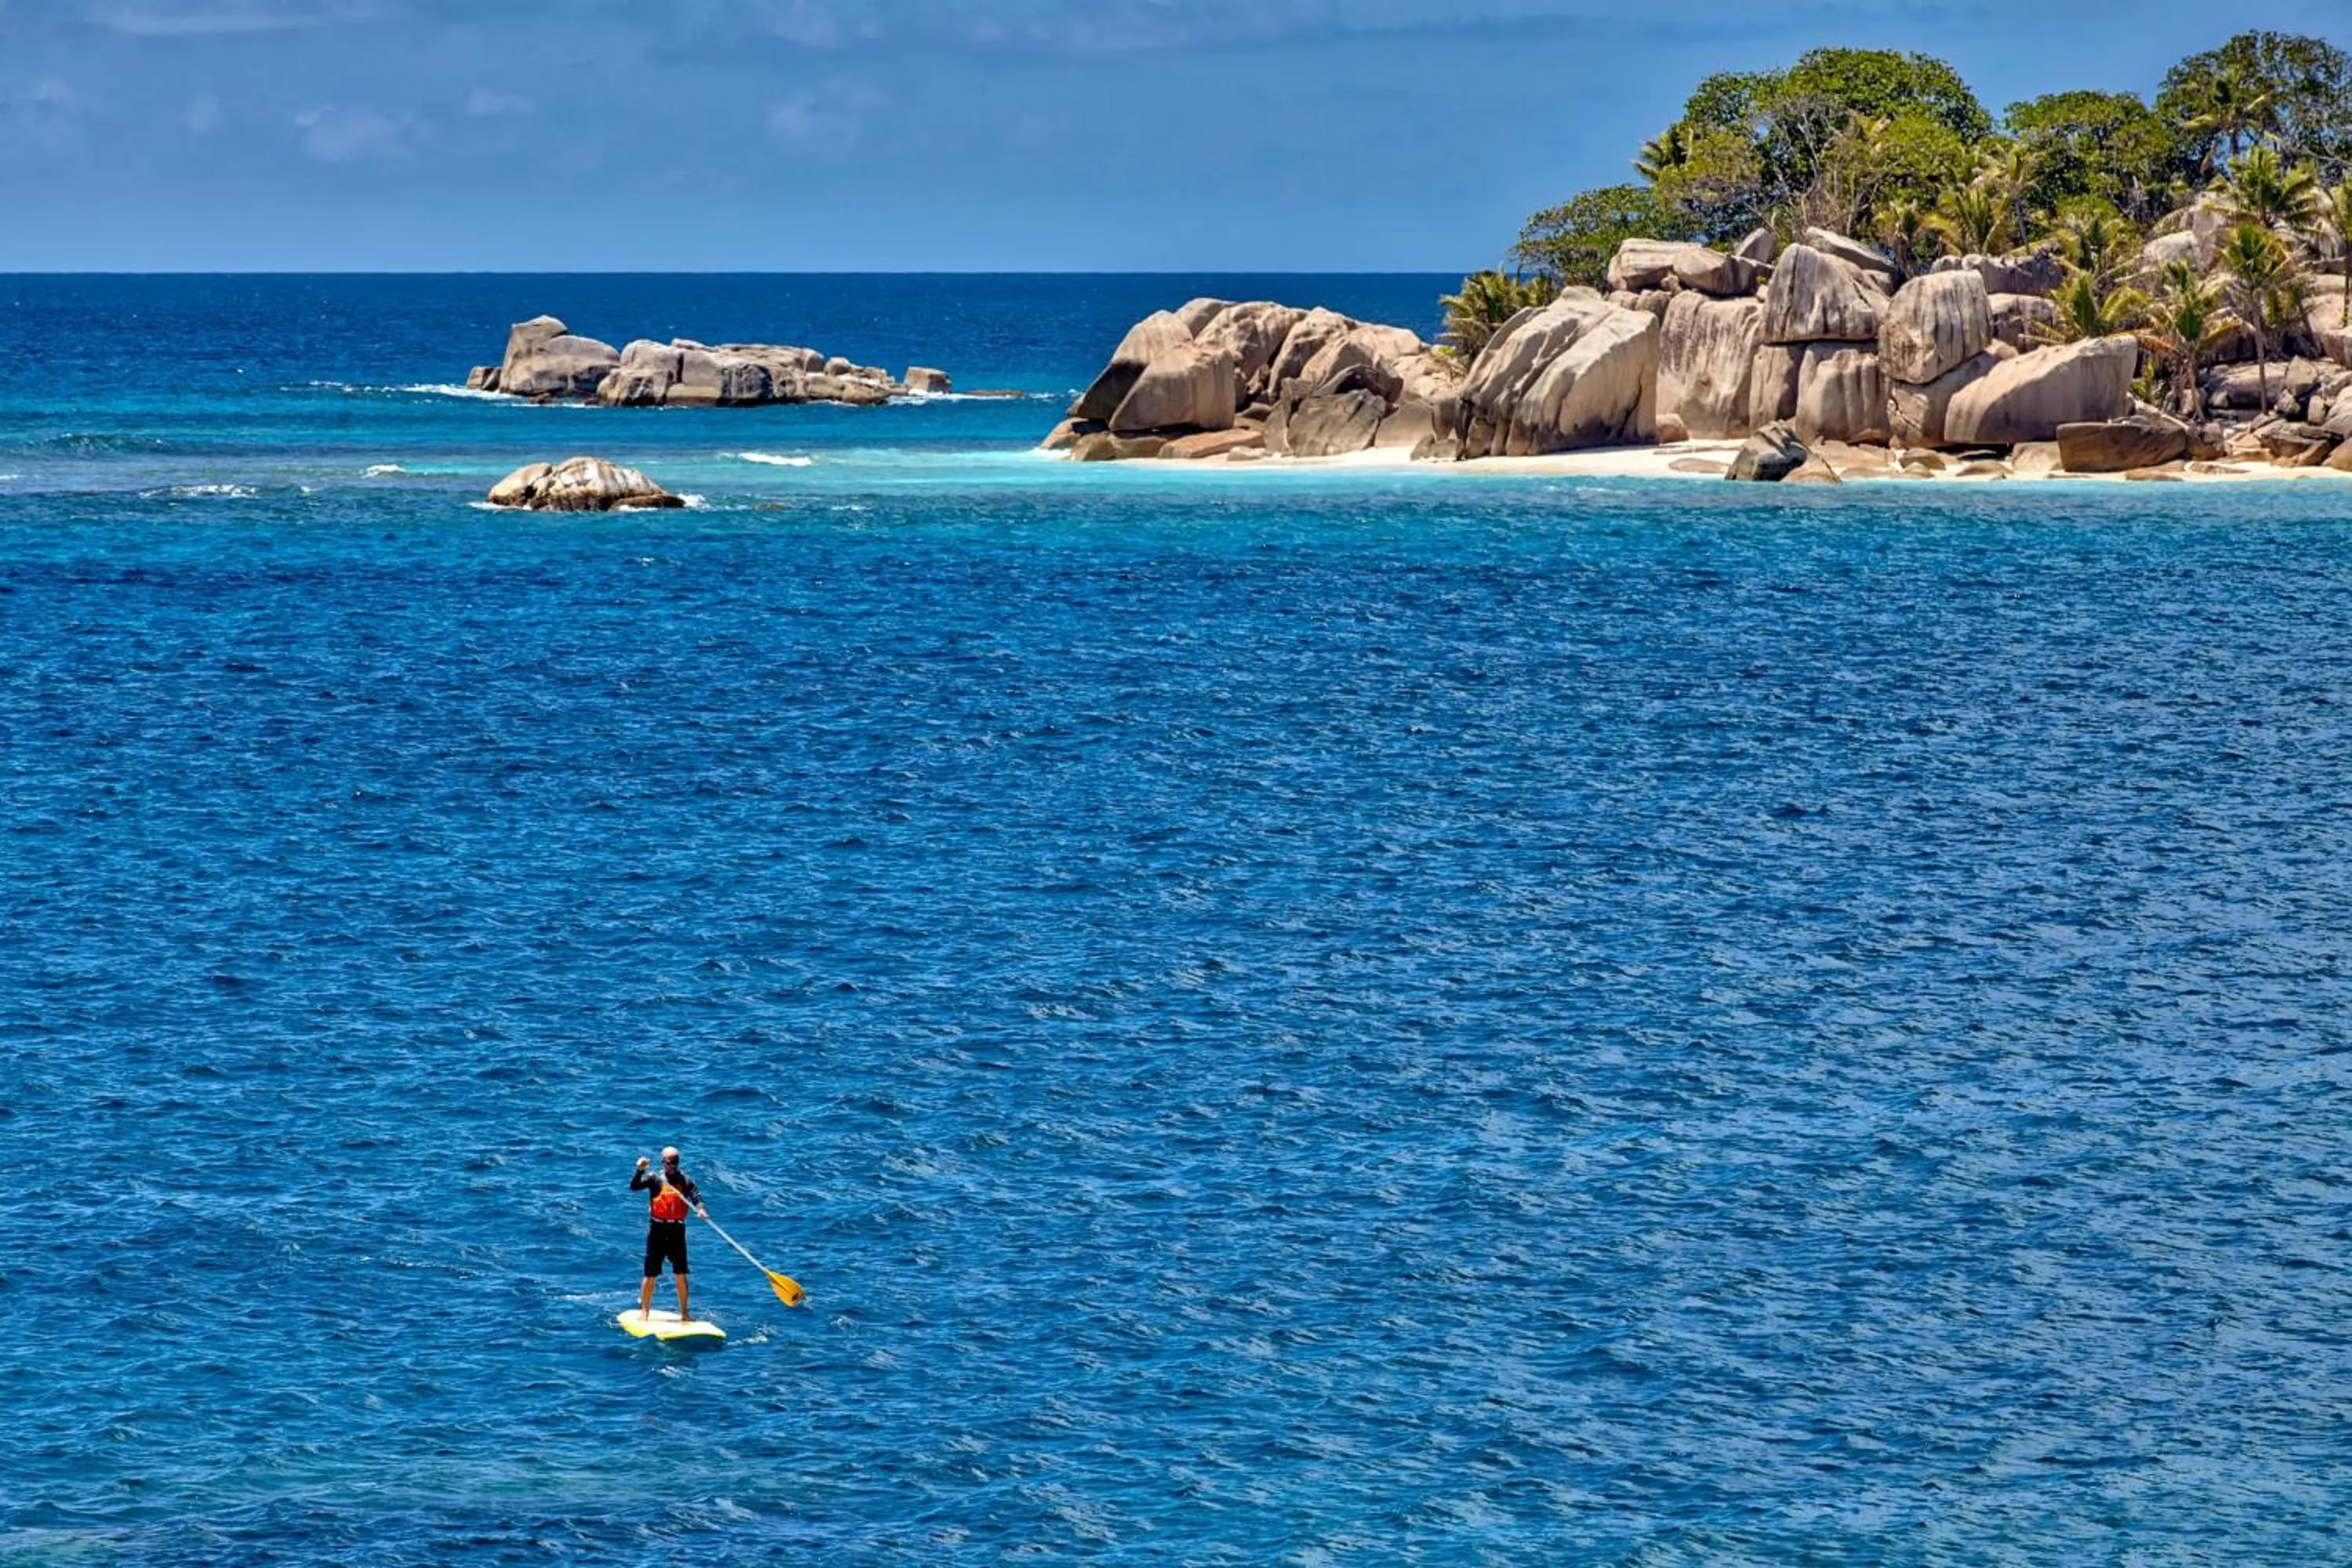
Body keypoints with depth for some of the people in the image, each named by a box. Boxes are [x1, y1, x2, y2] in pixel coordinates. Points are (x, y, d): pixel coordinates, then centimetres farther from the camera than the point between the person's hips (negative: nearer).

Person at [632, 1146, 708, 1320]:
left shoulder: (686, 1180, 5)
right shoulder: (654, 1178, 0)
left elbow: (696, 1196, -8)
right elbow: (634, 1187, -12)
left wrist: (700, 1209, -29)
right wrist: (640, 1171, -29)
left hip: (677, 1231, 2)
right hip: (657, 1230, -2)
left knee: (681, 1274, 3)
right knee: (651, 1274, 1)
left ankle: (684, 1312, 11)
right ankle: (644, 1310, 11)